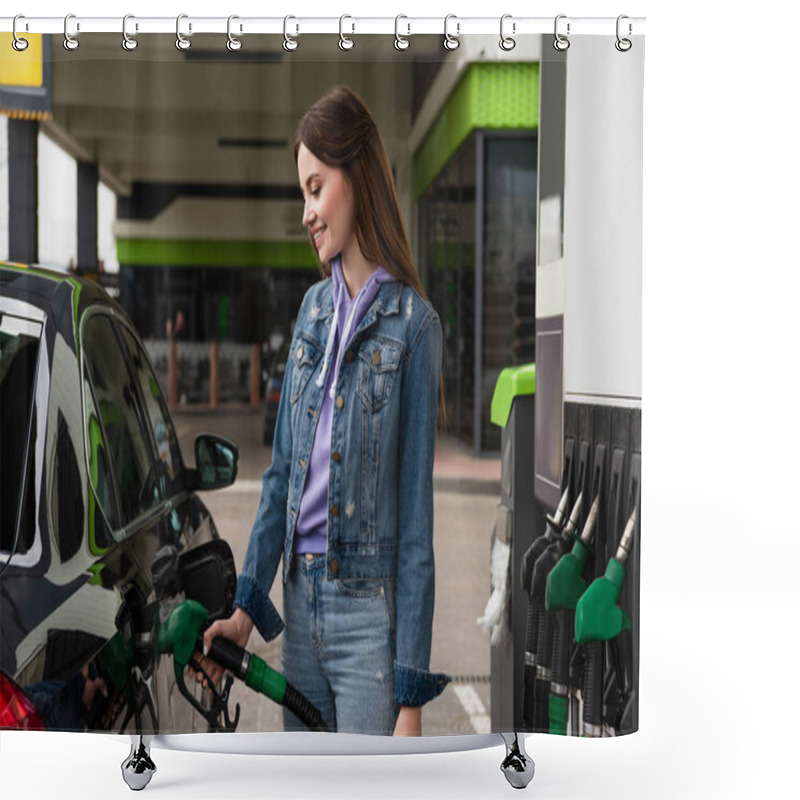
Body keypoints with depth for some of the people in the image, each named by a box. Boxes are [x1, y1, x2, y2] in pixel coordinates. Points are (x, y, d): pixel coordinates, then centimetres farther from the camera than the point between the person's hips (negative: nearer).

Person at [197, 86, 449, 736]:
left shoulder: (412, 324, -9)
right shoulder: (314, 306, 10)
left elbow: (416, 512, -11)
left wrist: (411, 694, -12)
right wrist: (247, 605, 9)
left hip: (369, 612, -6)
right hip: (300, 600, 6)